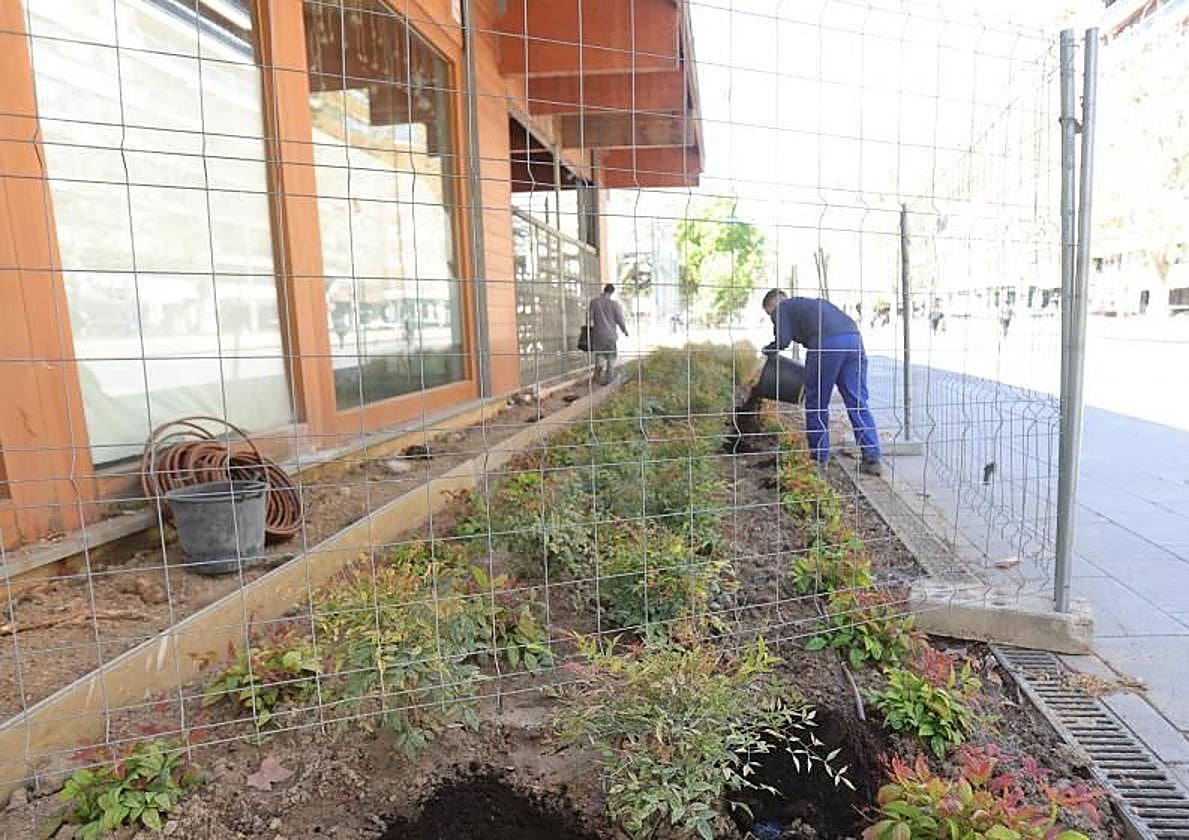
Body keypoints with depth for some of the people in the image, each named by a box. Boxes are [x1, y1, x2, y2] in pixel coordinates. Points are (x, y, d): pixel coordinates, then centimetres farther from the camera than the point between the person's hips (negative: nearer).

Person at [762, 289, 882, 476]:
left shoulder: (781, 309, 17)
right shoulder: (810, 302, 38)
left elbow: (783, 341, 1)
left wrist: (767, 349, 22)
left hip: (827, 344, -7)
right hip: (854, 338, 7)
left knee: (817, 403, 7)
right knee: (858, 402, 5)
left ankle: (819, 458, 13)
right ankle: (872, 458, 0)